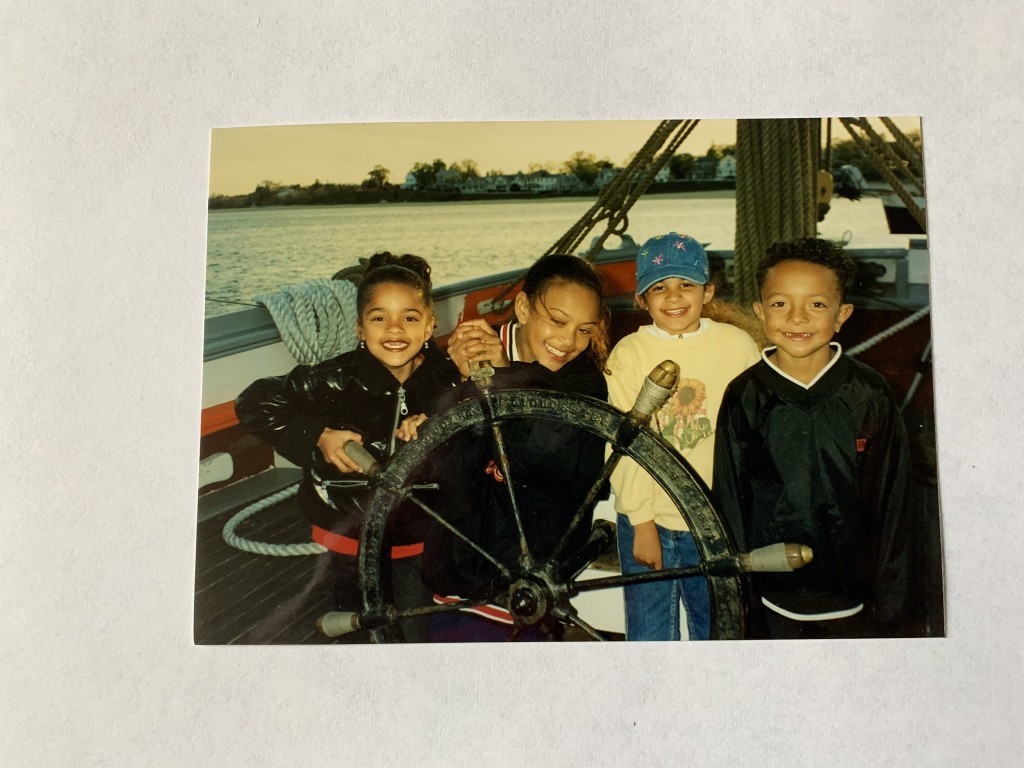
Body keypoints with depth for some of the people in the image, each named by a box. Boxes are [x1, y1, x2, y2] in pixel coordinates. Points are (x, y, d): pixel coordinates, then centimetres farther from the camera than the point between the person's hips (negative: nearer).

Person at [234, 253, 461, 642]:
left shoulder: (446, 378, -14)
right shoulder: (336, 379, -20)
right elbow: (253, 404, -12)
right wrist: (318, 436, -21)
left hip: (417, 537, 1)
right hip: (351, 535, -1)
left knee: (414, 632, 19)